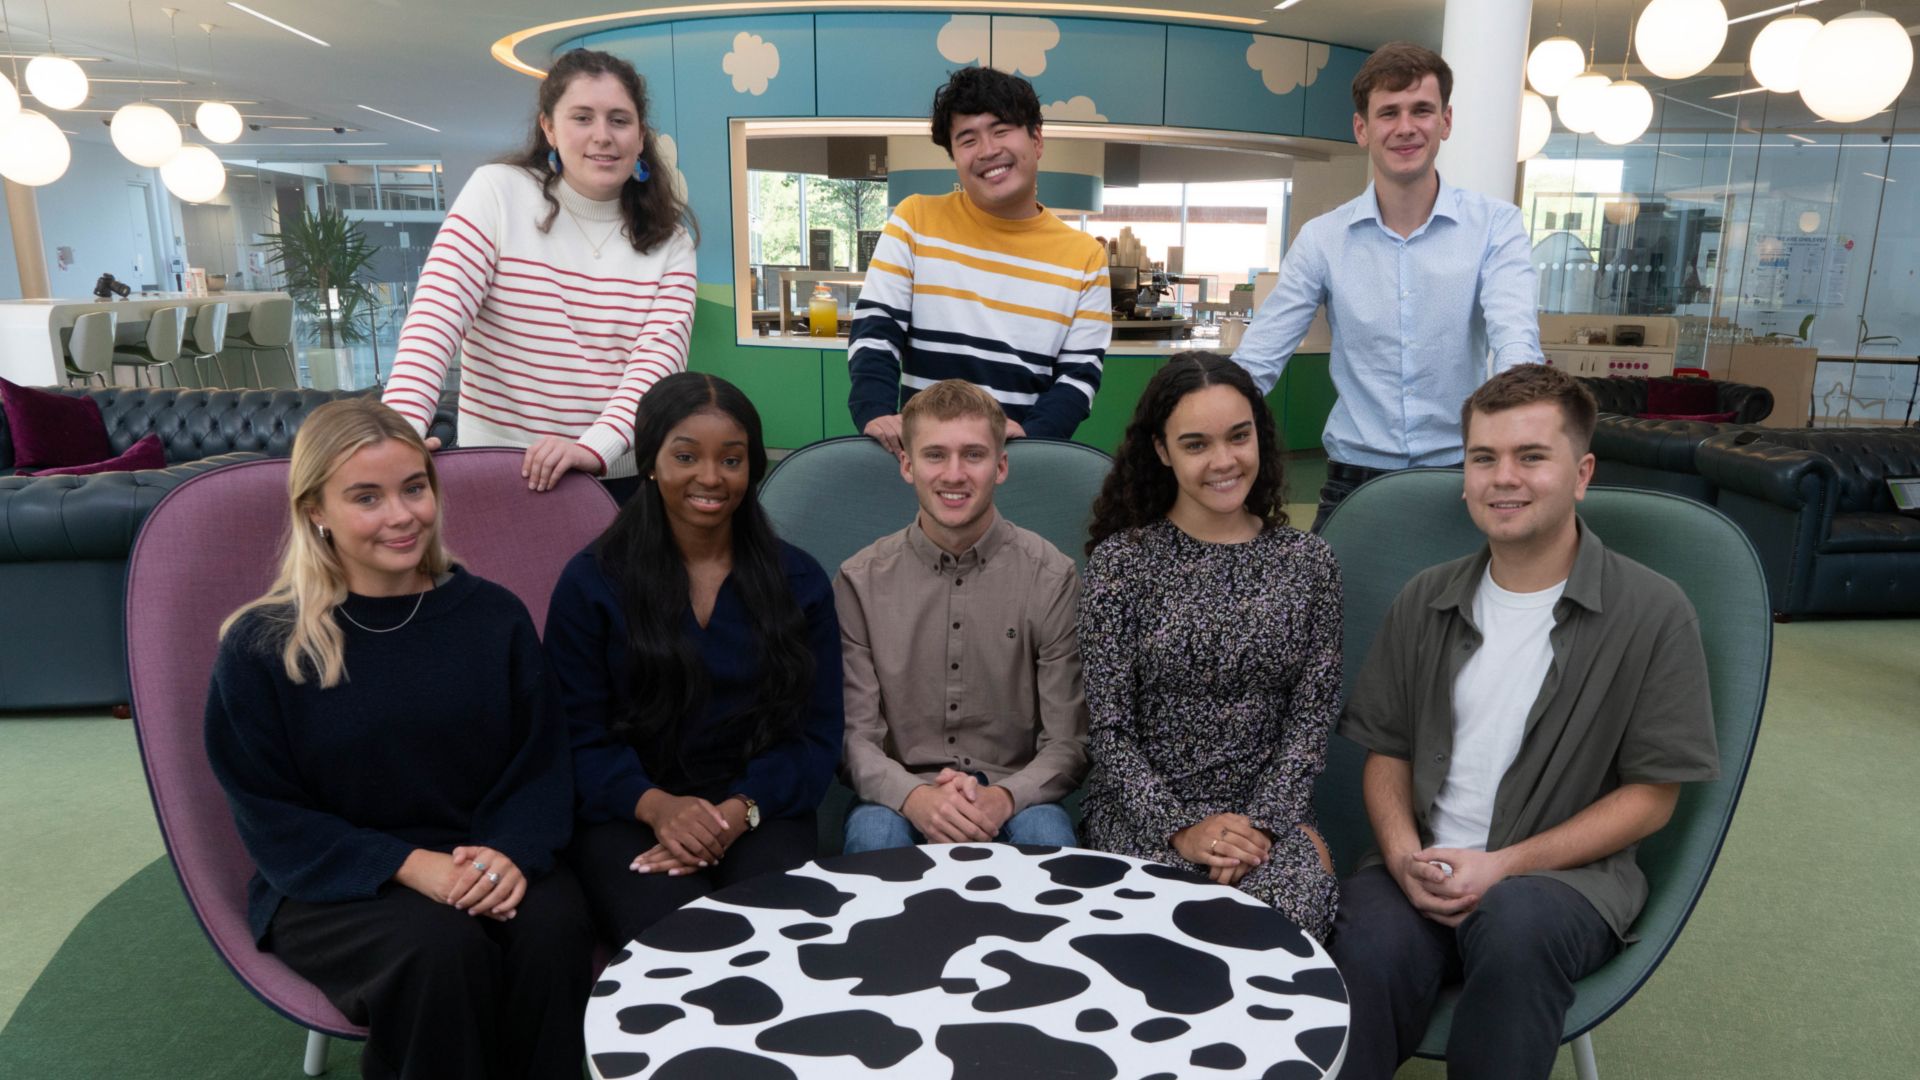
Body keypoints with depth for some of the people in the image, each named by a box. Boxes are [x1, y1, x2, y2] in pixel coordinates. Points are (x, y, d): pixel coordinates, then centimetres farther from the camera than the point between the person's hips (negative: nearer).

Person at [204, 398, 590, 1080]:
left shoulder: (494, 615, 1)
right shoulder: (259, 647, -5)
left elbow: (541, 765, 2)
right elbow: (272, 818, -4)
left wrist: (513, 851, -19)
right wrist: (409, 865, -19)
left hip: (480, 865, 2)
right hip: (330, 886, -2)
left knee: (554, 925, -28)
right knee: (440, 946, -32)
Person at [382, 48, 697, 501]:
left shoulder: (669, 238, 1)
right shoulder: (498, 192, -4)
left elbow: (661, 352, -11)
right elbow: (437, 314, -12)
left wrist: (596, 446, -28)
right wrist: (400, 431, -27)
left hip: (624, 477, 2)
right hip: (499, 475, -1)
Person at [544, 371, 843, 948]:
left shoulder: (799, 581, 7)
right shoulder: (591, 582, 3)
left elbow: (818, 733, 4)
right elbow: (579, 735, 0)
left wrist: (739, 811, -15)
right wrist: (657, 806, -20)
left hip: (759, 808, 1)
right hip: (627, 813, -1)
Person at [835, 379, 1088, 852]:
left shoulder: (1052, 577, -3)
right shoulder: (861, 581, 0)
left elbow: (1070, 742, -4)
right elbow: (854, 736, -4)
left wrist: (1002, 798, -25)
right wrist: (913, 796, -25)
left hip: (1015, 799, 0)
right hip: (900, 797, 0)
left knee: (1047, 834, -31)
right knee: (873, 832, -32)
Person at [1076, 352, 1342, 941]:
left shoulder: (1308, 562, 5)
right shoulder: (1120, 559, -2)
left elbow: (1310, 720, 3)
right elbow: (1108, 728, -3)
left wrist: (1264, 821, -12)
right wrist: (1179, 827, -14)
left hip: (1269, 811, 2)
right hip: (1143, 810, -1)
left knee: (1292, 903, -29)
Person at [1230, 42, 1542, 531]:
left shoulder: (1495, 225, -3)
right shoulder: (1322, 239, -1)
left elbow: (1516, 341, -17)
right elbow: (1255, 362, -5)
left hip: (1460, 474, 0)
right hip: (1355, 478, 1)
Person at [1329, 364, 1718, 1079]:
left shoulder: (1653, 614, -1)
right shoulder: (1425, 602, 10)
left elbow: (1650, 796, -1)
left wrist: (1503, 865, -12)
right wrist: (1404, 854, -7)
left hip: (1567, 872, -1)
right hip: (1424, 867, 2)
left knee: (1514, 920, -36)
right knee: (1370, 946, -31)